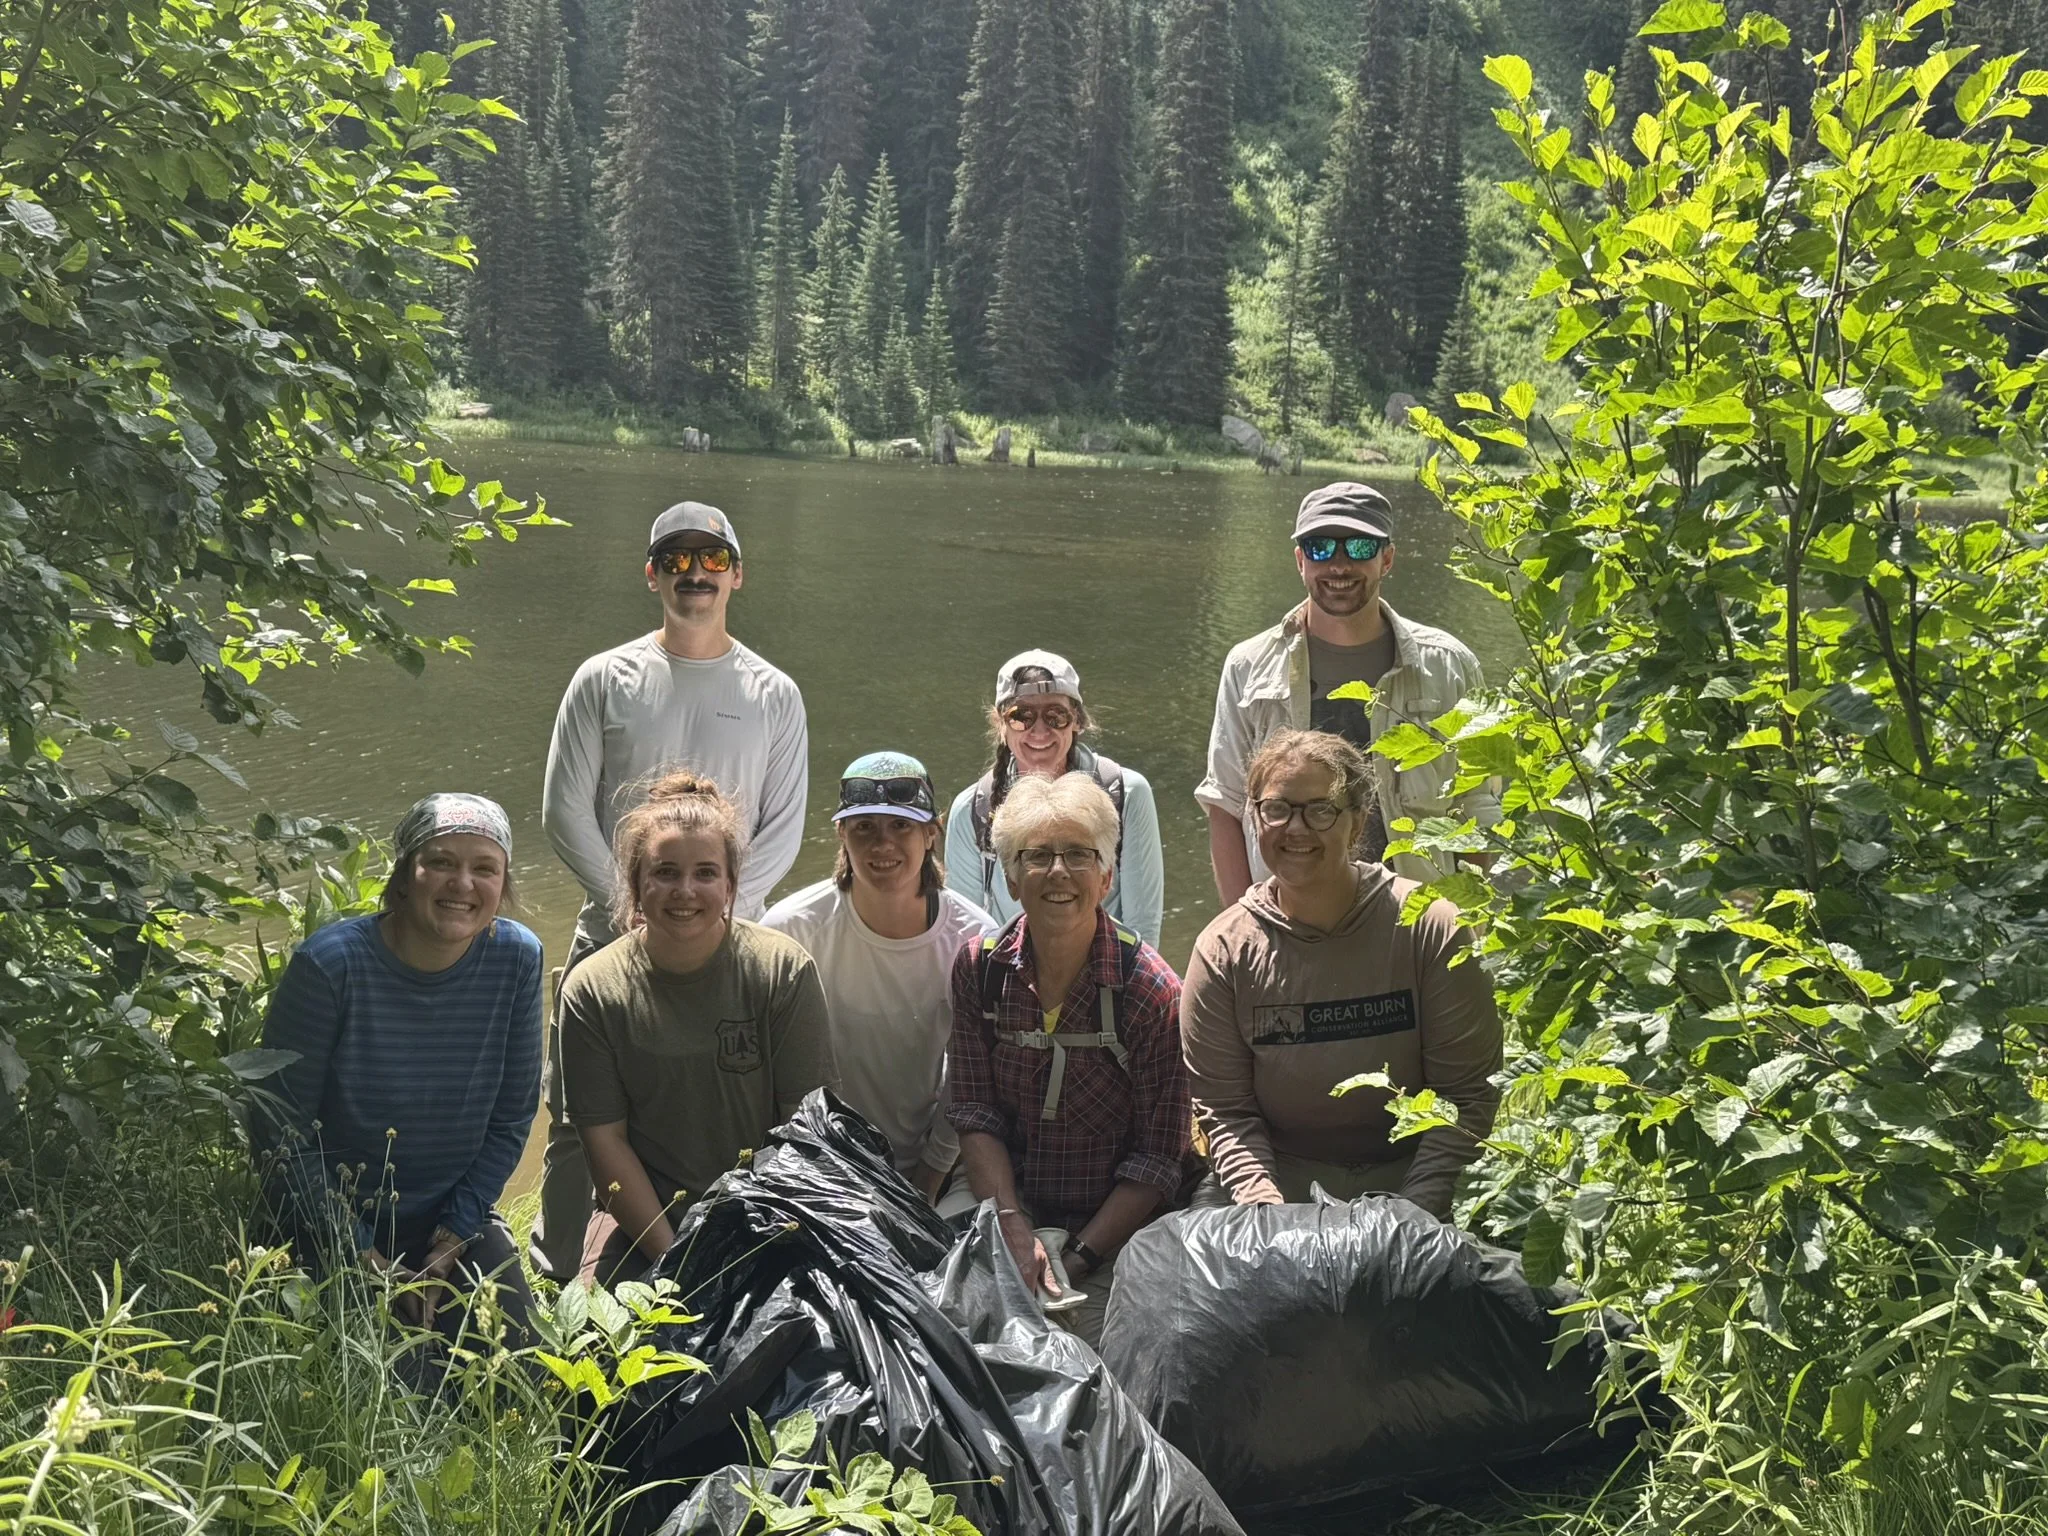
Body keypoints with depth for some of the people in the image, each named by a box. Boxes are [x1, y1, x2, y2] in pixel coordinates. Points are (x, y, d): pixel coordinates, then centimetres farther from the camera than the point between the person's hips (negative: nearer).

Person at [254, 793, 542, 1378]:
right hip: (331, 1229, -3)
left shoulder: (516, 960, -9)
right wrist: (364, 1258, -14)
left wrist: (451, 1241, -7)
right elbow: (281, 1131, -13)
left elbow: (511, 1121, 1)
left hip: (455, 1220, 3)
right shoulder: (329, 965, -19)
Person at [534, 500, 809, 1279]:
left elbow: (783, 830, 3)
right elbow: (564, 809, 1)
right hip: (613, 931, 0)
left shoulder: (773, 695, 5)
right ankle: (551, 1275, 20)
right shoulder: (604, 680, 5)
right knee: (577, 1115, 4)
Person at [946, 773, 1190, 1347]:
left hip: (1111, 1226, -3)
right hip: (999, 1201, 3)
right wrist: (1016, 1230, -14)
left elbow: (1158, 1159, -8)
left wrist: (1077, 1260, -15)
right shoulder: (979, 969, 0)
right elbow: (975, 1113, -1)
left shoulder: (1152, 991, -10)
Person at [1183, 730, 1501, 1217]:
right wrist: (1267, 1208, -19)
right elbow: (1225, 1108, -3)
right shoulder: (1223, 951, -2)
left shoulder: (1430, 929, -7)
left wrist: (1412, 1213, -17)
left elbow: (1468, 1094, -7)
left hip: (1408, 1177, -1)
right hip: (1279, 1179, 2)